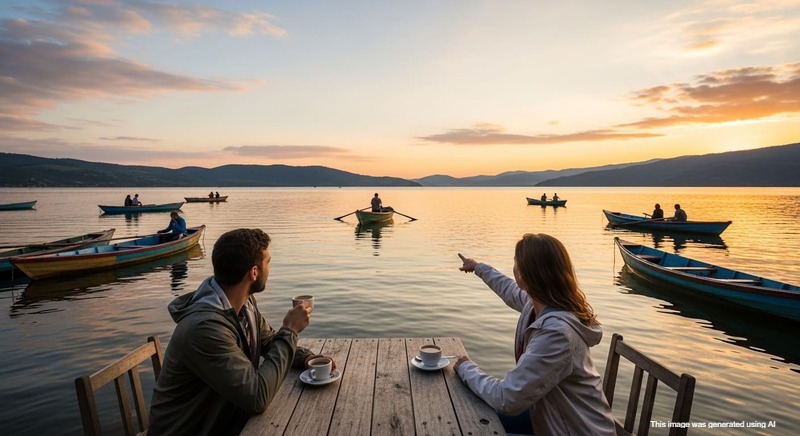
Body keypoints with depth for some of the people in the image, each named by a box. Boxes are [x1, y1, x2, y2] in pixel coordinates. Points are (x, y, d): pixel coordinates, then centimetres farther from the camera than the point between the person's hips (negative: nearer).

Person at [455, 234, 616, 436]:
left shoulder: (555, 332, -36)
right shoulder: (541, 302, -7)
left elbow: (506, 400, -33)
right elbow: (511, 291, 18)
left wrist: (466, 368, -16)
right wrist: (478, 267, 33)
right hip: (554, 417, 8)